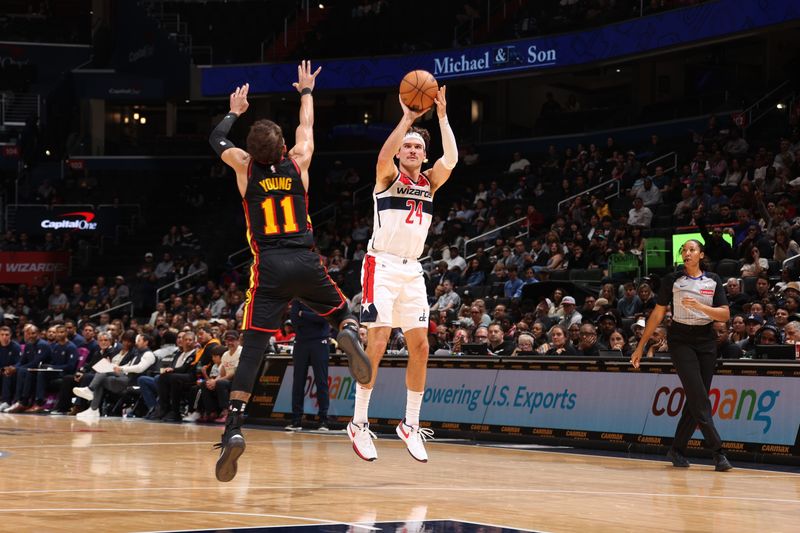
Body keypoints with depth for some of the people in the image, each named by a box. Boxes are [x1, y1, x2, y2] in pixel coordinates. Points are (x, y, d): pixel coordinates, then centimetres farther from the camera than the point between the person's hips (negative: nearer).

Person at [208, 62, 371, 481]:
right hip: (306, 262, 1)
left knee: (252, 349, -5)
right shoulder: (298, 164, 7)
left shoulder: (245, 168, 4)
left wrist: (234, 112, 42)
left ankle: (233, 428, -19)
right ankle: (349, 336, -14)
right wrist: (306, 91, 44)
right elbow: (307, 126, 27)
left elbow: (217, 141, 25)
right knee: (341, 311, 24)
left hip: (269, 268, -1)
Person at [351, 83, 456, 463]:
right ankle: (359, 424, -6)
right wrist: (407, 118, -23)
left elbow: (451, 159, -7)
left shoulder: (429, 183, 12)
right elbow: (385, 155, -23)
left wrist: (441, 116, -10)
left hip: (412, 271, 5)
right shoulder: (388, 177, 0)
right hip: (382, 266, -5)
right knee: (377, 342, -12)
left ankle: (410, 424, 12)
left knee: (420, 346, 2)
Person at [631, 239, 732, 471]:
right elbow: (658, 314, 5)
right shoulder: (672, 280, 1)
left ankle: (677, 450, 14)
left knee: (696, 399, 2)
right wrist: (641, 346, 3)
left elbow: (725, 315, -1)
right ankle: (717, 451, -16)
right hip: (681, 341, -3)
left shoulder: (713, 280, 7)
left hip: (707, 341, 3)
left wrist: (700, 306, -18)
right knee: (699, 397, -14)